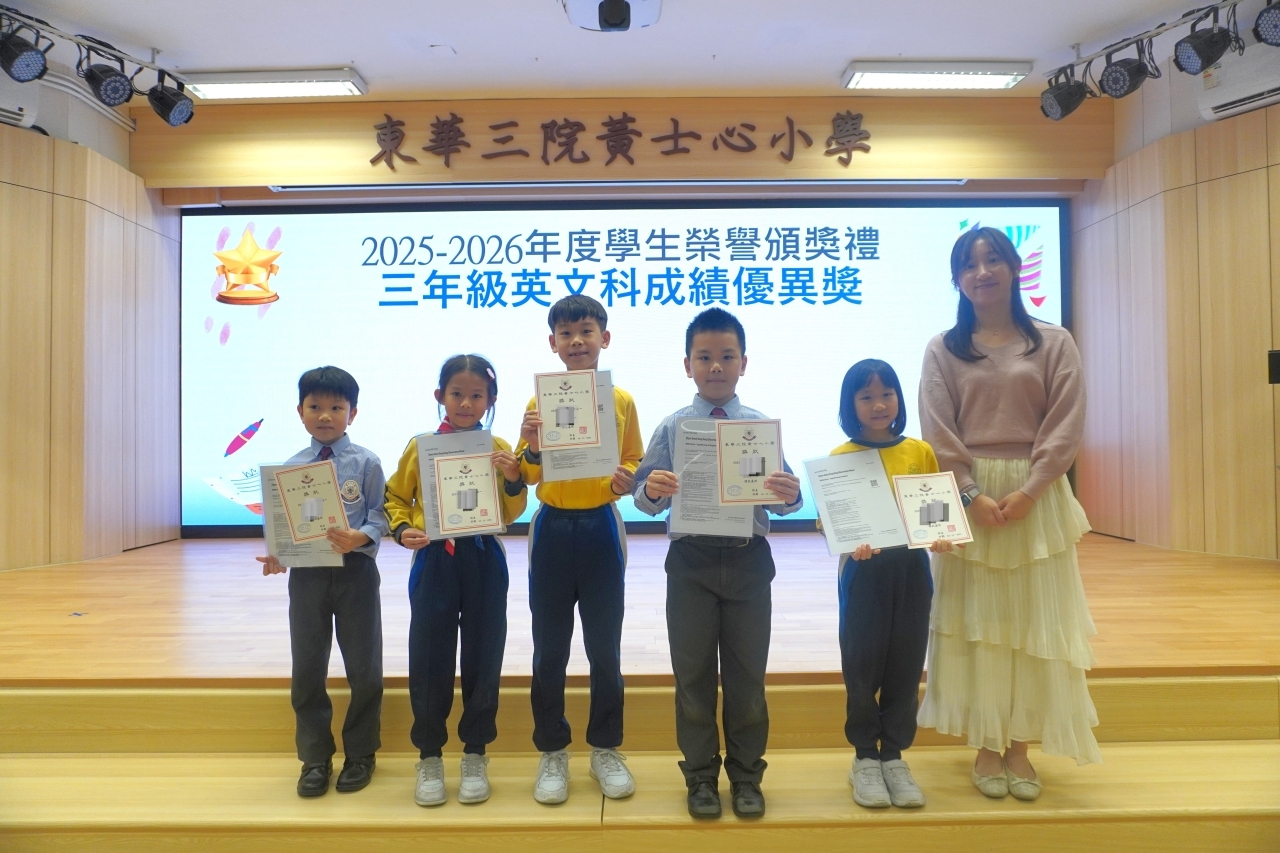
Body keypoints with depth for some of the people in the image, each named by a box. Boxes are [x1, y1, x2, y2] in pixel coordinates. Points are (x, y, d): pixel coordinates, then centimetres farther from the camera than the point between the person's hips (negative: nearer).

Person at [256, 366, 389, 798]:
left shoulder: (366, 463, -4)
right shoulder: (291, 467, 5)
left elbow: (379, 517, -7)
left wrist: (360, 538, -26)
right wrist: (276, 555, -12)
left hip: (355, 571, -2)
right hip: (306, 573, 3)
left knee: (363, 668, 8)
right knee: (307, 669, 11)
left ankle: (360, 753, 27)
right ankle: (315, 758, 28)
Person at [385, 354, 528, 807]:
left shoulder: (499, 449, 0)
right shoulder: (421, 447, 1)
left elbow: (510, 514, -1)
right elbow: (396, 497, 10)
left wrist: (514, 479, -19)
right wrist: (401, 529, -8)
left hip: (484, 561, 0)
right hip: (434, 561, 0)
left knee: (483, 656, 7)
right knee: (429, 659, 5)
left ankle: (475, 755, 25)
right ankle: (429, 756, 23)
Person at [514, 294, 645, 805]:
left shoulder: (621, 400, 1)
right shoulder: (540, 401, 0)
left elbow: (635, 461, 7)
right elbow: (528, 475, 2)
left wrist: (627, 477, -14)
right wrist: (530, 445, -18)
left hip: (602, 529, 0)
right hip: (553, 530, 0)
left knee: (605, 648, 8)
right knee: (549, 650, 8)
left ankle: (606, 749, 26)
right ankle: (552, 752, 25)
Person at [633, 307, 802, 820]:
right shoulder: (672, 428, -1)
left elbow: (782, 501, -2)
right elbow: (645, 499, -2)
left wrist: (789, 495, -24)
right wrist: (651, 491, -24)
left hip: (749, 560, 1)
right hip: (691, 560, 0)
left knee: (747, 673, 11)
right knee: (693, 673, 10)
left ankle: (746, 776, 31)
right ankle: (701, 776, 29)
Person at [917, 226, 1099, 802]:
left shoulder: (1054, 344, 5)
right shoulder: (943, 349, 3)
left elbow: (1064, 427, -2)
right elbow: (938, 435, -3)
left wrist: (1027, 491, -14)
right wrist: (974, 495, -14)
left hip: (1035, 498, 1)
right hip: (967, 498, 0)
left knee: (1033, 618, 4)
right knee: (974, 619, 3)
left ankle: (1019, 746, 18)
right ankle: (986, 746, 16)